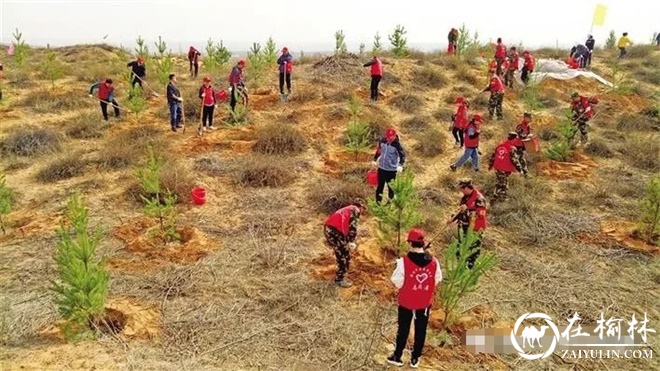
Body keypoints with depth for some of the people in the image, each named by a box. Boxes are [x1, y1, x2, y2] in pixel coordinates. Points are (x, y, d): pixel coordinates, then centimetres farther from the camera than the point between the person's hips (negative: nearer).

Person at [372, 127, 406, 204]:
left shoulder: (397, 145, -20)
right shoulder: (382, 141, -6)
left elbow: (402, 155, -14)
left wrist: (400, 165, -28)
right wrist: (375, 159, 18)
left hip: (392, 170, -4)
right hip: (381, 168, 5)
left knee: (391, 188, 9)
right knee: (380, 186, 16)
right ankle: (378, 202, 29)